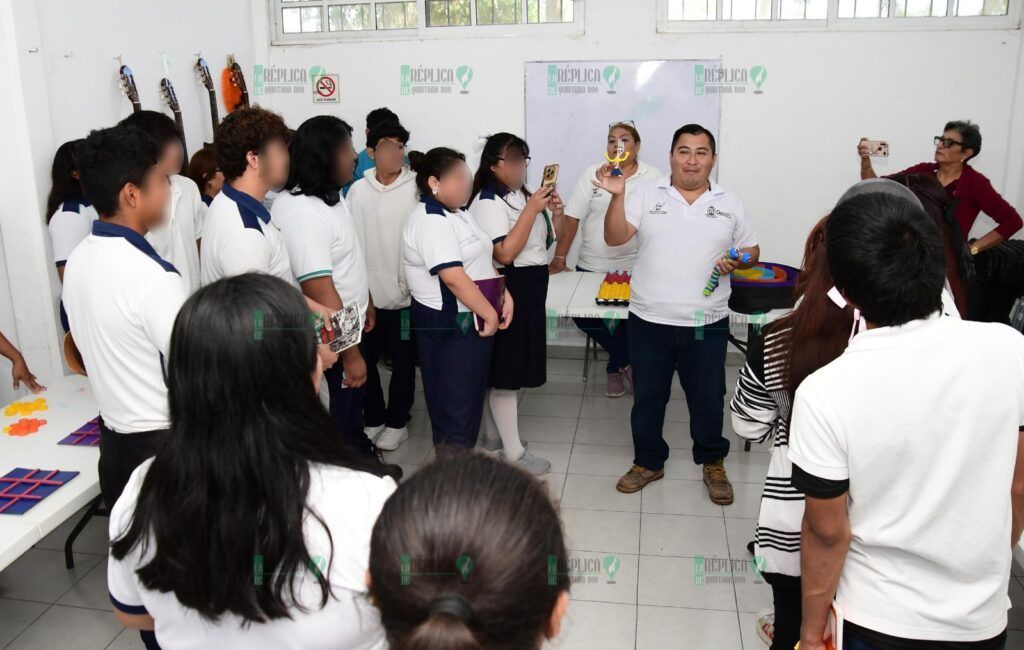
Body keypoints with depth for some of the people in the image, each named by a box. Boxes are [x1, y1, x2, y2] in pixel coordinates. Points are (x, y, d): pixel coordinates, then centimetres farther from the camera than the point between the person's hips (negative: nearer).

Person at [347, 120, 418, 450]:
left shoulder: (416, 188, -6)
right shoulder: (358, 189, 3)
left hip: (404, 292, -3)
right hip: (365, 291, 3)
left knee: (403, 361, 10)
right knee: (365, 359, 13)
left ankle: (397, 422, 26)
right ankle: (373, 418, 31)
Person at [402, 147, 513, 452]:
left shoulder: (459, 214, 12)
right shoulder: (431, 221, -20)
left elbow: (482, 260, 17)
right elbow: (454, 277, -27)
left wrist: (504, 295, 3)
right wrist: (490, 314, -19)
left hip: (471, 321, 10)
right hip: (448, 325, -10)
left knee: (471, 394, 19)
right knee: (455, 402, 0)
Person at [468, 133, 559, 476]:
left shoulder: (524, 195, 10)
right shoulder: (487, 202, -14)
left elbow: (545, 240, 19)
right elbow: (505, 254, -24)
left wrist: (556, 213, 0)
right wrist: (532, 209, -22)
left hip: (531, 288, 9)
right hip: (507, 290, -9)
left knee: (515, 367, 17)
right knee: (505, 369, -1)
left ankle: (494, 435, 32)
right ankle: (513, 452, 9)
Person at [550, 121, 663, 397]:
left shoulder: (654, 178, 1)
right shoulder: (592, 174, 4)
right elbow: (572, 217, 0)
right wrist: (559, 257, -5)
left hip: (635, 268, -2)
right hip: (592, 267, 2)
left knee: (628, 320, -5)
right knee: (583, 314, -6)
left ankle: (616, 368, 21)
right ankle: (628, 360, 12)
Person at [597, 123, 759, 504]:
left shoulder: (730, 204, 5)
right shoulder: (647, 196, 0)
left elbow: (752, 250, 12)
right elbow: (614, 238, -9)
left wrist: (738, 262, -10)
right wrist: (617, 196, -24)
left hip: (707, 322, 1)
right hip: (649, 319, 0)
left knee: (708, 398, 11)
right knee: (648, 396, 13)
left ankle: (713, 463, 33)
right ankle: (648, 462, 31)